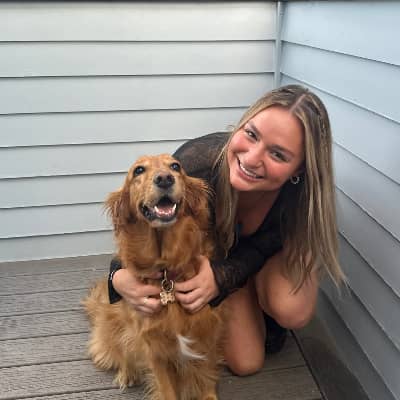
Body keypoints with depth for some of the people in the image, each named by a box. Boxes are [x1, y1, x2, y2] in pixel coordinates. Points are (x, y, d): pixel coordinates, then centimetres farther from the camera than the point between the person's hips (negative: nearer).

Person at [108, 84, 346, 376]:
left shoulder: (303, 193, -37)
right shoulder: (195, 162, -41)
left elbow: (257, 250, -23)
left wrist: (220, 278, -45)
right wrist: (119, 276, -46)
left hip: (269, 254, 1)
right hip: (210, 250, 0)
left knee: (294, 311, -29)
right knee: (245, 362, -6)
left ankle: (265, 311, 7)